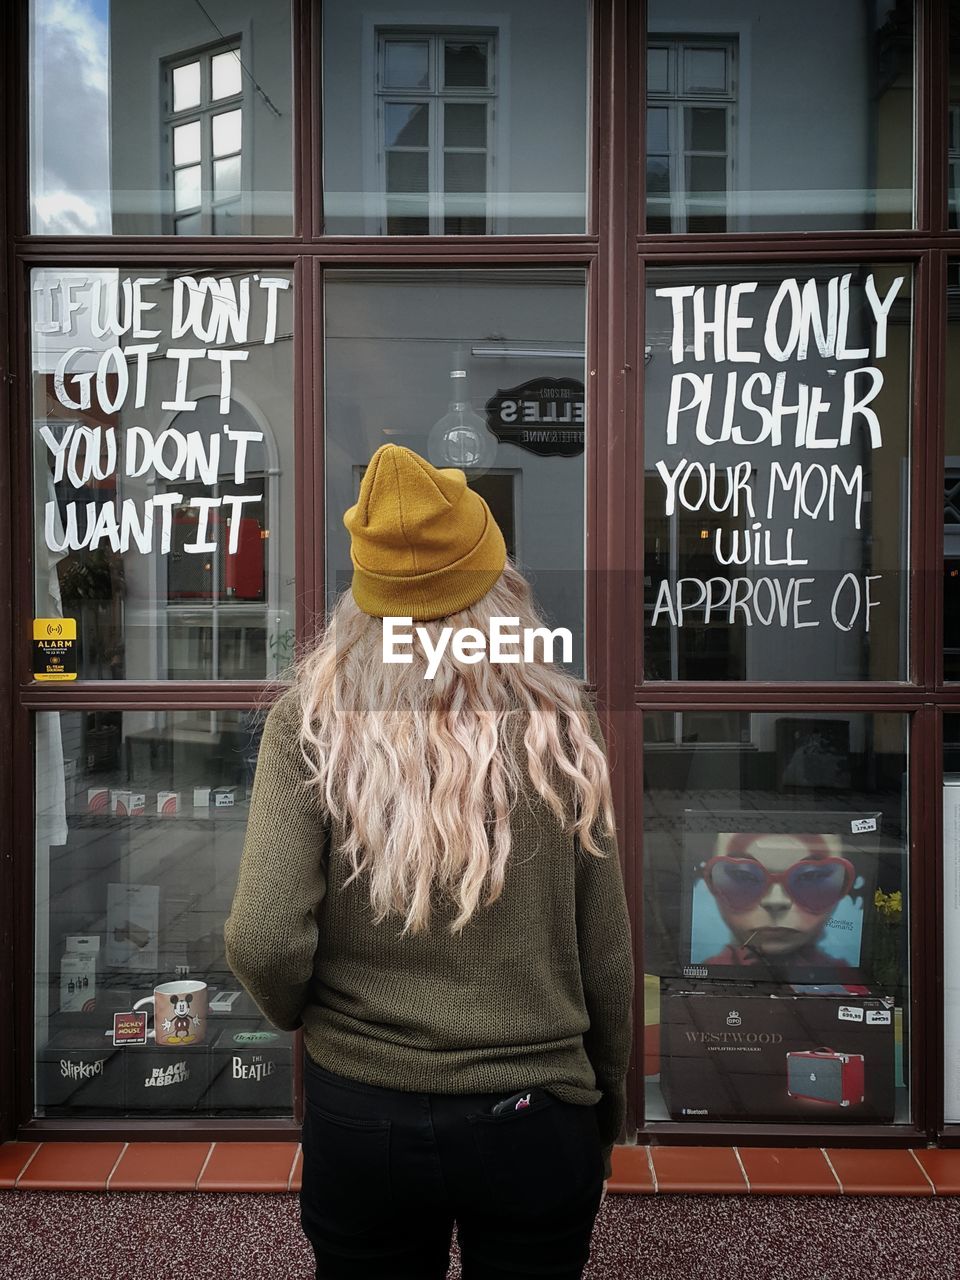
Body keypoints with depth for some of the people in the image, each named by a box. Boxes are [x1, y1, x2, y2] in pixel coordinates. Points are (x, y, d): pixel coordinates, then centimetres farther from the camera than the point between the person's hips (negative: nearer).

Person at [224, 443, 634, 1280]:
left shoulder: (311, 719, -13)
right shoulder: (560, 726, -10)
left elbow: (266, 942, -18)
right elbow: (605, 955, -4)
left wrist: (301, 1013, 5)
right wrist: (609, 1106, 13)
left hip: (358, 1114, 0)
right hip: (534, 1118, 0)